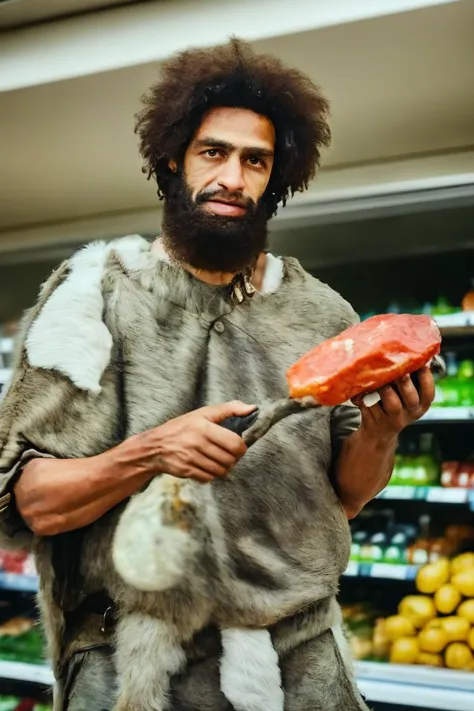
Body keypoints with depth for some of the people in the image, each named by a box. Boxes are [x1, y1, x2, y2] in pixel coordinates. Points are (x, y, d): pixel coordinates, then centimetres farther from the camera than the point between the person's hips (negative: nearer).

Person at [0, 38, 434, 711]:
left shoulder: (320, 313, 3)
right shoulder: (99, 291, -5)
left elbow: (345, 497, 7)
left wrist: (379, 431, -13)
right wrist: (147, 455, -24)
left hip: (304, 656, 3)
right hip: (132, 656, -2)